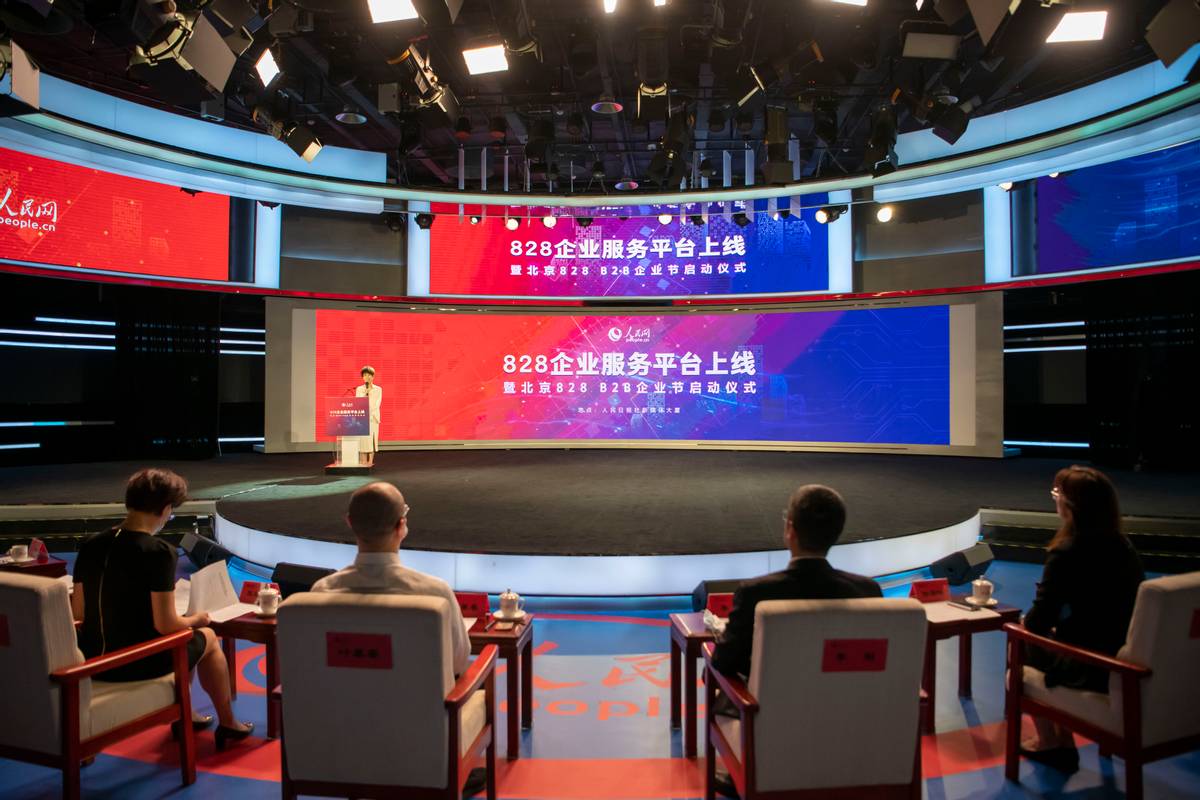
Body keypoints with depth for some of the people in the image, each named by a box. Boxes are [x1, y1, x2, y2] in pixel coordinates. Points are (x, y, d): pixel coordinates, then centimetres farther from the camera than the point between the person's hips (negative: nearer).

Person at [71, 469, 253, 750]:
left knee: (187, 633, 31)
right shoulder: (158, 552, -22)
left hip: (91, 660, 7)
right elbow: (165, 624, -21)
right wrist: (195, 619, -1)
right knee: (206, 637, 23)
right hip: (137, 664, -7)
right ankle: (228, 725, 35)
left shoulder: (90, 546, -2)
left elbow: (78, 613, 6)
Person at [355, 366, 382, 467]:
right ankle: (363, 461, -3)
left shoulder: (378, 389, 9)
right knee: (362, 438, -6)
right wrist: (365, 393, -5)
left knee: (372, 438, -5)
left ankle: (370, 461, -2)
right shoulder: (359, 389, 14)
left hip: (373, 417, -1)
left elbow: (377, 404, 1)